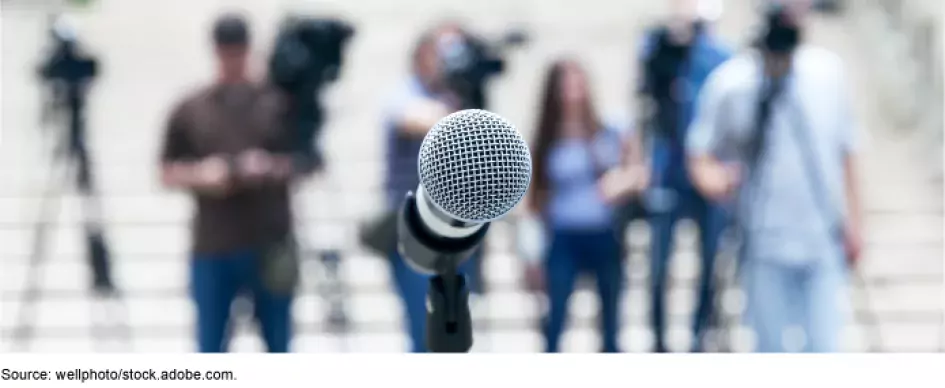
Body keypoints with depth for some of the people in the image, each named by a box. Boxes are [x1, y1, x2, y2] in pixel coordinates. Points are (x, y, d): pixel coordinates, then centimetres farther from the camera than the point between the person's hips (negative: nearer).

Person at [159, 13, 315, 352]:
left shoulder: (278, 104, 4)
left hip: (270, 246, 0)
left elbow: (305, 163, 8)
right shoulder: (189, 111, 6)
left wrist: (274, 168, -12)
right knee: (210, 349, 1)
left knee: (278, 348, 8)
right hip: (212, 250, 0)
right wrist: (199, 175, -11)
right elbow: (168, 174, 10)